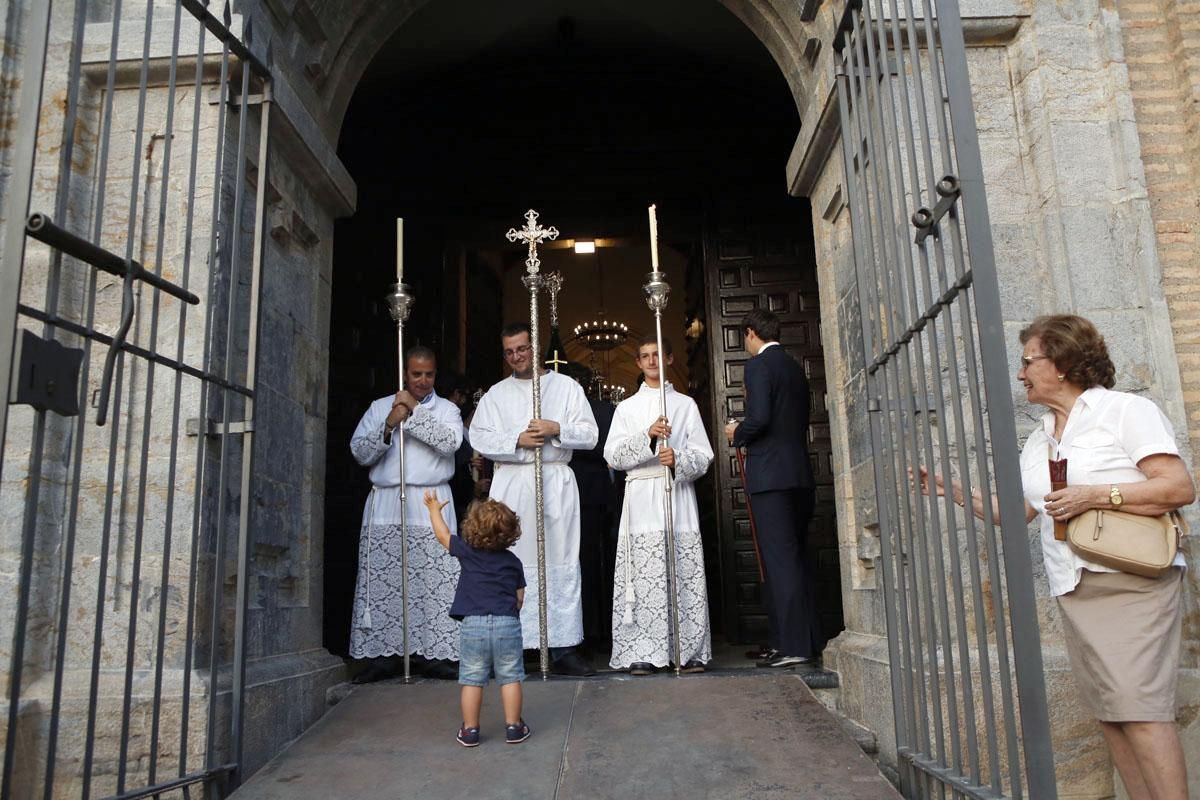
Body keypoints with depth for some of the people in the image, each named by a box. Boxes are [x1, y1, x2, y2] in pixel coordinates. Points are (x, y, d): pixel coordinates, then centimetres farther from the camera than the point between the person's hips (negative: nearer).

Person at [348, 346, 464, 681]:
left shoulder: (447, 409, 12)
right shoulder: (380, 407, 16)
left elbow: (450, 442, -8)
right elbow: (359, 452, 7)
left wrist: (414, 411, -8)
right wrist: (388, 426, -8)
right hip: (385, 503, 1)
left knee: (436, 581, -7)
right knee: (379, 580, -3)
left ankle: (436, 655, 0)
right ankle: (379, 656, 4)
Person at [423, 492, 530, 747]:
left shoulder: (468, 552, 2)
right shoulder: (513, 562, 8)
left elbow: (443, 535, 17)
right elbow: (519, 598, 9)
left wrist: (434, 509, 30)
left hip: (473, 624, -1)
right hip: (507, 624, 1)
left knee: (472, 679, 9)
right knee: (510, 678, 10)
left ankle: (470, 730, 17)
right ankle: (513, 727, 15)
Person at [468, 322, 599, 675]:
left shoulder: (565, 386, 11)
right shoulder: (496, 394, 14)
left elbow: (589, 434, 4)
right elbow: (479, 437, 2)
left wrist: (557, 429, -12)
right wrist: (517, 440, -11)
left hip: (556, 482, 0)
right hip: (511, 484, 1)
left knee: (562, 563, -1)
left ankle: (563, 646, 4)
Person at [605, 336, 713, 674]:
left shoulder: (685, 404, 14)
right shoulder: (627, 407, 15)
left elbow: (703, 456, 7)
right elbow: (613, 455, 2)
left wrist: (678, 460, -13)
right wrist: (647, 436, -11)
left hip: (678, 496, 0)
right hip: (642, 497, 0)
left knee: (685, 576, -3)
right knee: (644, 577, -6)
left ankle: (690, 650, 3)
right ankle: (643, 652, -2)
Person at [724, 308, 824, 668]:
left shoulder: (758, 365, -8)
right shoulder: (795, 367, 18)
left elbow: (759, 417, -20)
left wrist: (737, 435, -1)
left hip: (770, 473, -8)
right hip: (800, 473, 8)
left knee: (780, 559, -7)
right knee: (795, 557, 13)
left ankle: (793, 645, -6)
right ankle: (809, 639, 16)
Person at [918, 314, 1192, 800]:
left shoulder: (1125, 410, -4)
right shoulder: (1039, 440, 17)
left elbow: (1180, 487, -12)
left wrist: (1095, 496, -19)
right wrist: (952, 489, 12)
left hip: (1130, 582, -7)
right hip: (1073, 590, 7)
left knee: (1139, 710, -11)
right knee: (1108, 713, 8)